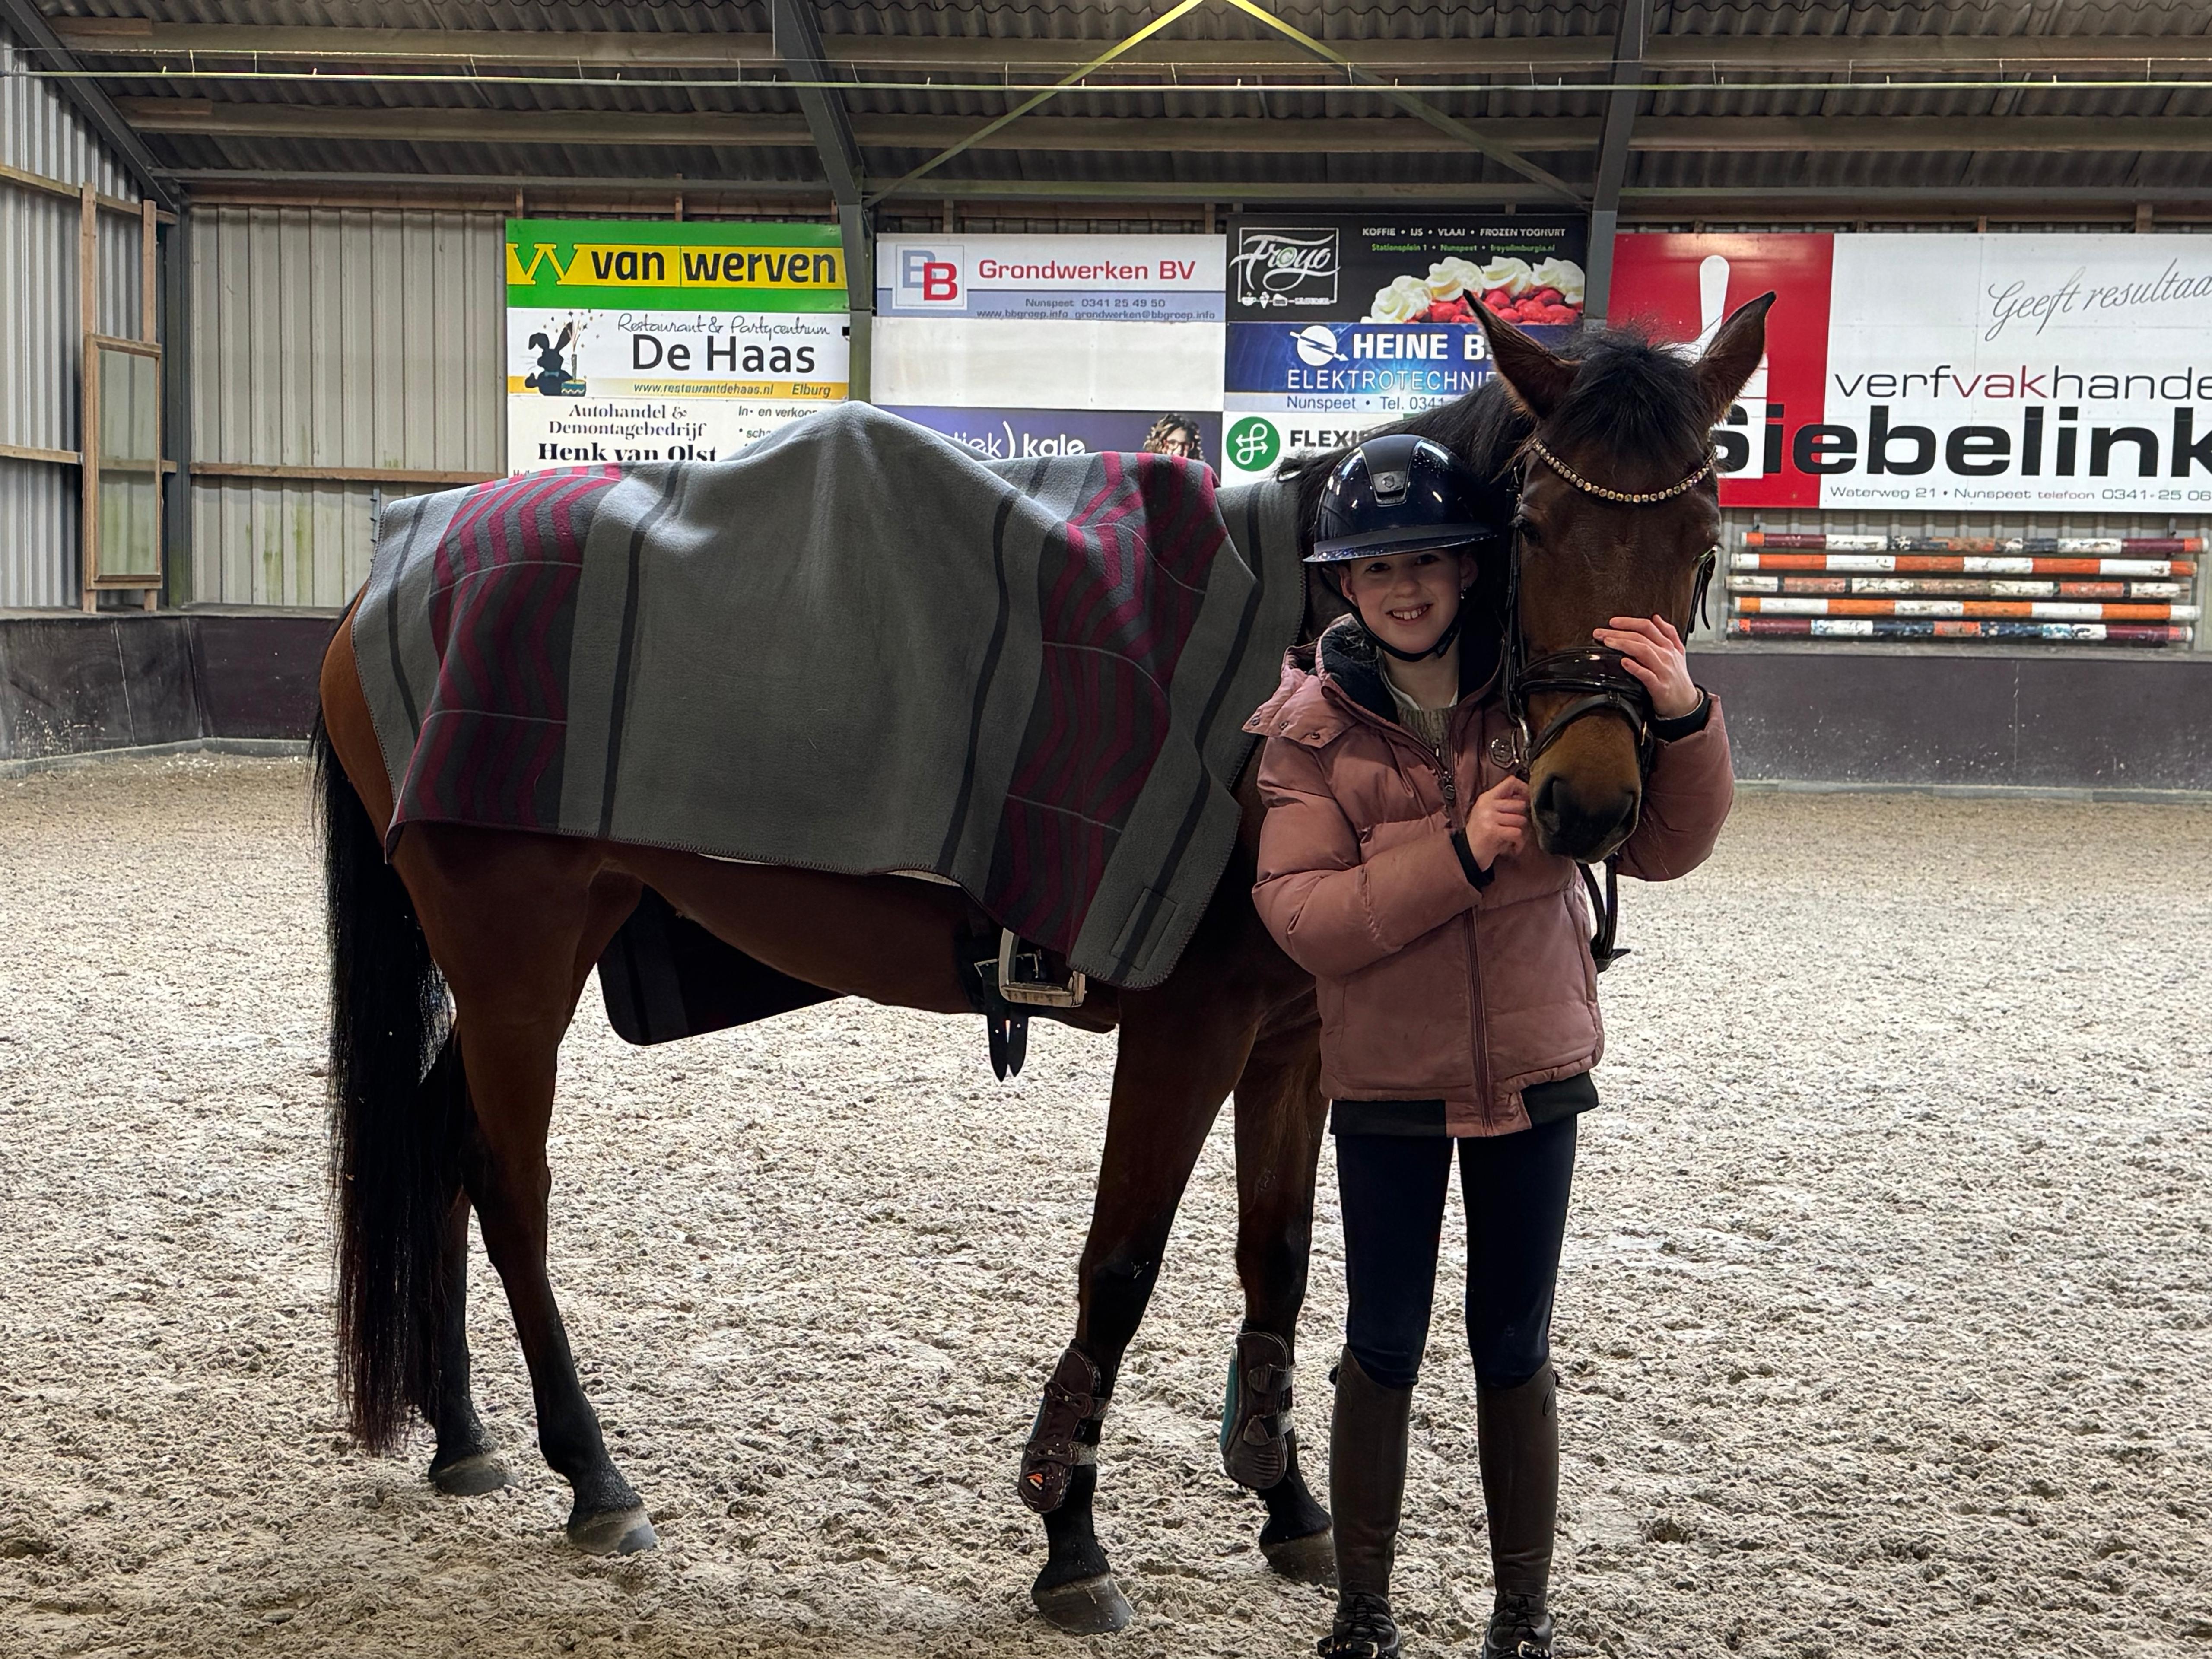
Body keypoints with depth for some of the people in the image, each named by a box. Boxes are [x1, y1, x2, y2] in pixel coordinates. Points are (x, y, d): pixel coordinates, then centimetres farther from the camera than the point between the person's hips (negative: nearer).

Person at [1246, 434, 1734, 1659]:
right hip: (1383, 1079, -1)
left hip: (1533, 1071, 1)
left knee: (1514, 1351, 11)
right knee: (1383, 1349, 10)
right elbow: (1300, 915, -16)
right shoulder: (1312, 725, -6)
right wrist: (1458, 856, -28)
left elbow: (1661, 848, -6)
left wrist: (1684, 721, -24)